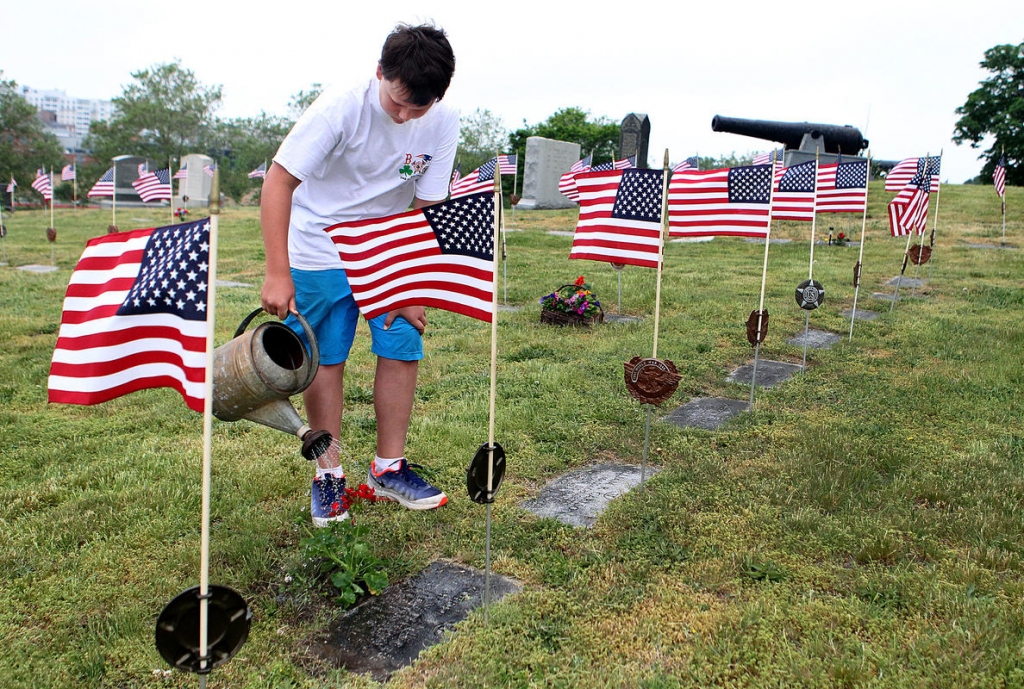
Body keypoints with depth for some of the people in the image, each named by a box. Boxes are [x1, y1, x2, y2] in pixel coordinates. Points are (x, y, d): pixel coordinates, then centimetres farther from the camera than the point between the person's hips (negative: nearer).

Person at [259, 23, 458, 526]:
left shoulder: (442, 122, -14)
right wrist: (278, 273, -28)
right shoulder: (341, 107, -24)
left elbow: (427, 207, -9)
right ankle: (328, 473, 13)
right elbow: (279, 182, -22)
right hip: (321, 252, -3)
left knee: (402, 347, -3)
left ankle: (389, 467, 12)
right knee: (325, 359, -1)